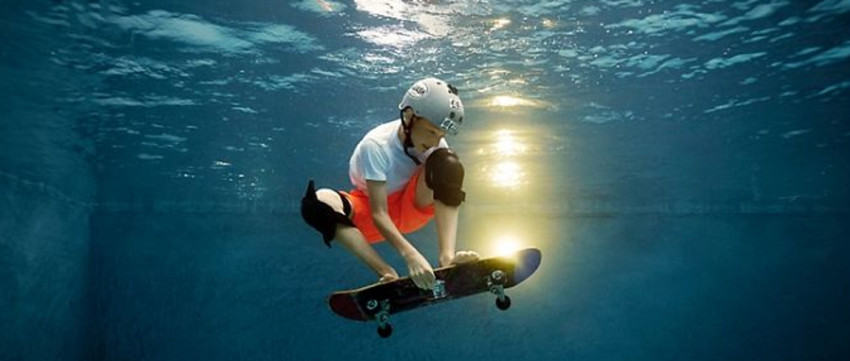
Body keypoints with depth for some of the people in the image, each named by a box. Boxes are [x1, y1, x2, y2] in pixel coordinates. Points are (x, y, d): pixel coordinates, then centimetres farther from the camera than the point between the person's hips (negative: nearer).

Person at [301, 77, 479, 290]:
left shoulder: (435, 142, -17)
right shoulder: (376, 145, -29)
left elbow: (442, 197, -27)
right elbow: (378, 214, -34)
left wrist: (447, 253, -43)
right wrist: (409, 254, -51)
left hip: (410, 208, 3)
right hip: (368, 213, -3)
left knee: (447, 164, -26)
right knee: (319, 201, -36)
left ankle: (447, 257, -35)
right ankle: (386, 273, -41)